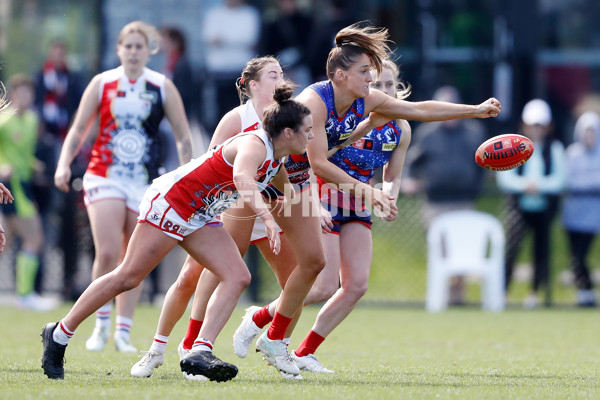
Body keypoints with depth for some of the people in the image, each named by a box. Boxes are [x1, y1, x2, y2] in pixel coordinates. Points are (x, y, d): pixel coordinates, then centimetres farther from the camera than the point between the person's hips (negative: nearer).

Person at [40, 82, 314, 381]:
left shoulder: (276, 160, 5)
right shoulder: (255, 145, -24)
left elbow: (287, 188, 31)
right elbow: (242, 178, -48)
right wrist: (268, 218, -59)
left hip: (200, 218, 9)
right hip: (170, 201, -9)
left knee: (237, 277, -8)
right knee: (128, 278, -6)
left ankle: (200, 354, -17)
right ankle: (59, 334, 8)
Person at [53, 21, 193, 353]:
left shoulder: (163, 88, 3)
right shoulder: (101, 84, 3)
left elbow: (183, 137, 8)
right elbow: (78, 130, 8)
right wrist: (63, 165, -6)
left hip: (145, 183, 1)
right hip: (104, 177, -1)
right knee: (107, 253, -15)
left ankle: (123, 331, 11)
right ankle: (102, 323, 1)